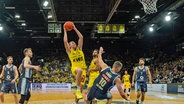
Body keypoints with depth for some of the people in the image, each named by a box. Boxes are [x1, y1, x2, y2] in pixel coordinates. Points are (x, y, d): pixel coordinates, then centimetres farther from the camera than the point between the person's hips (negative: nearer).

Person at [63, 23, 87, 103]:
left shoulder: (79, 49, 15)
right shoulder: (69, 51, 8)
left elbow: (81, 37, 10)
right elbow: (65, 41, -5)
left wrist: (75, 28, 11)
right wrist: (65, 31, 4)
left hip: (83, 69, 4)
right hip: (75, 68, -4)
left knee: (81, 88, -2)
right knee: (79, 70, -41)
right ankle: (78, 90, -33)